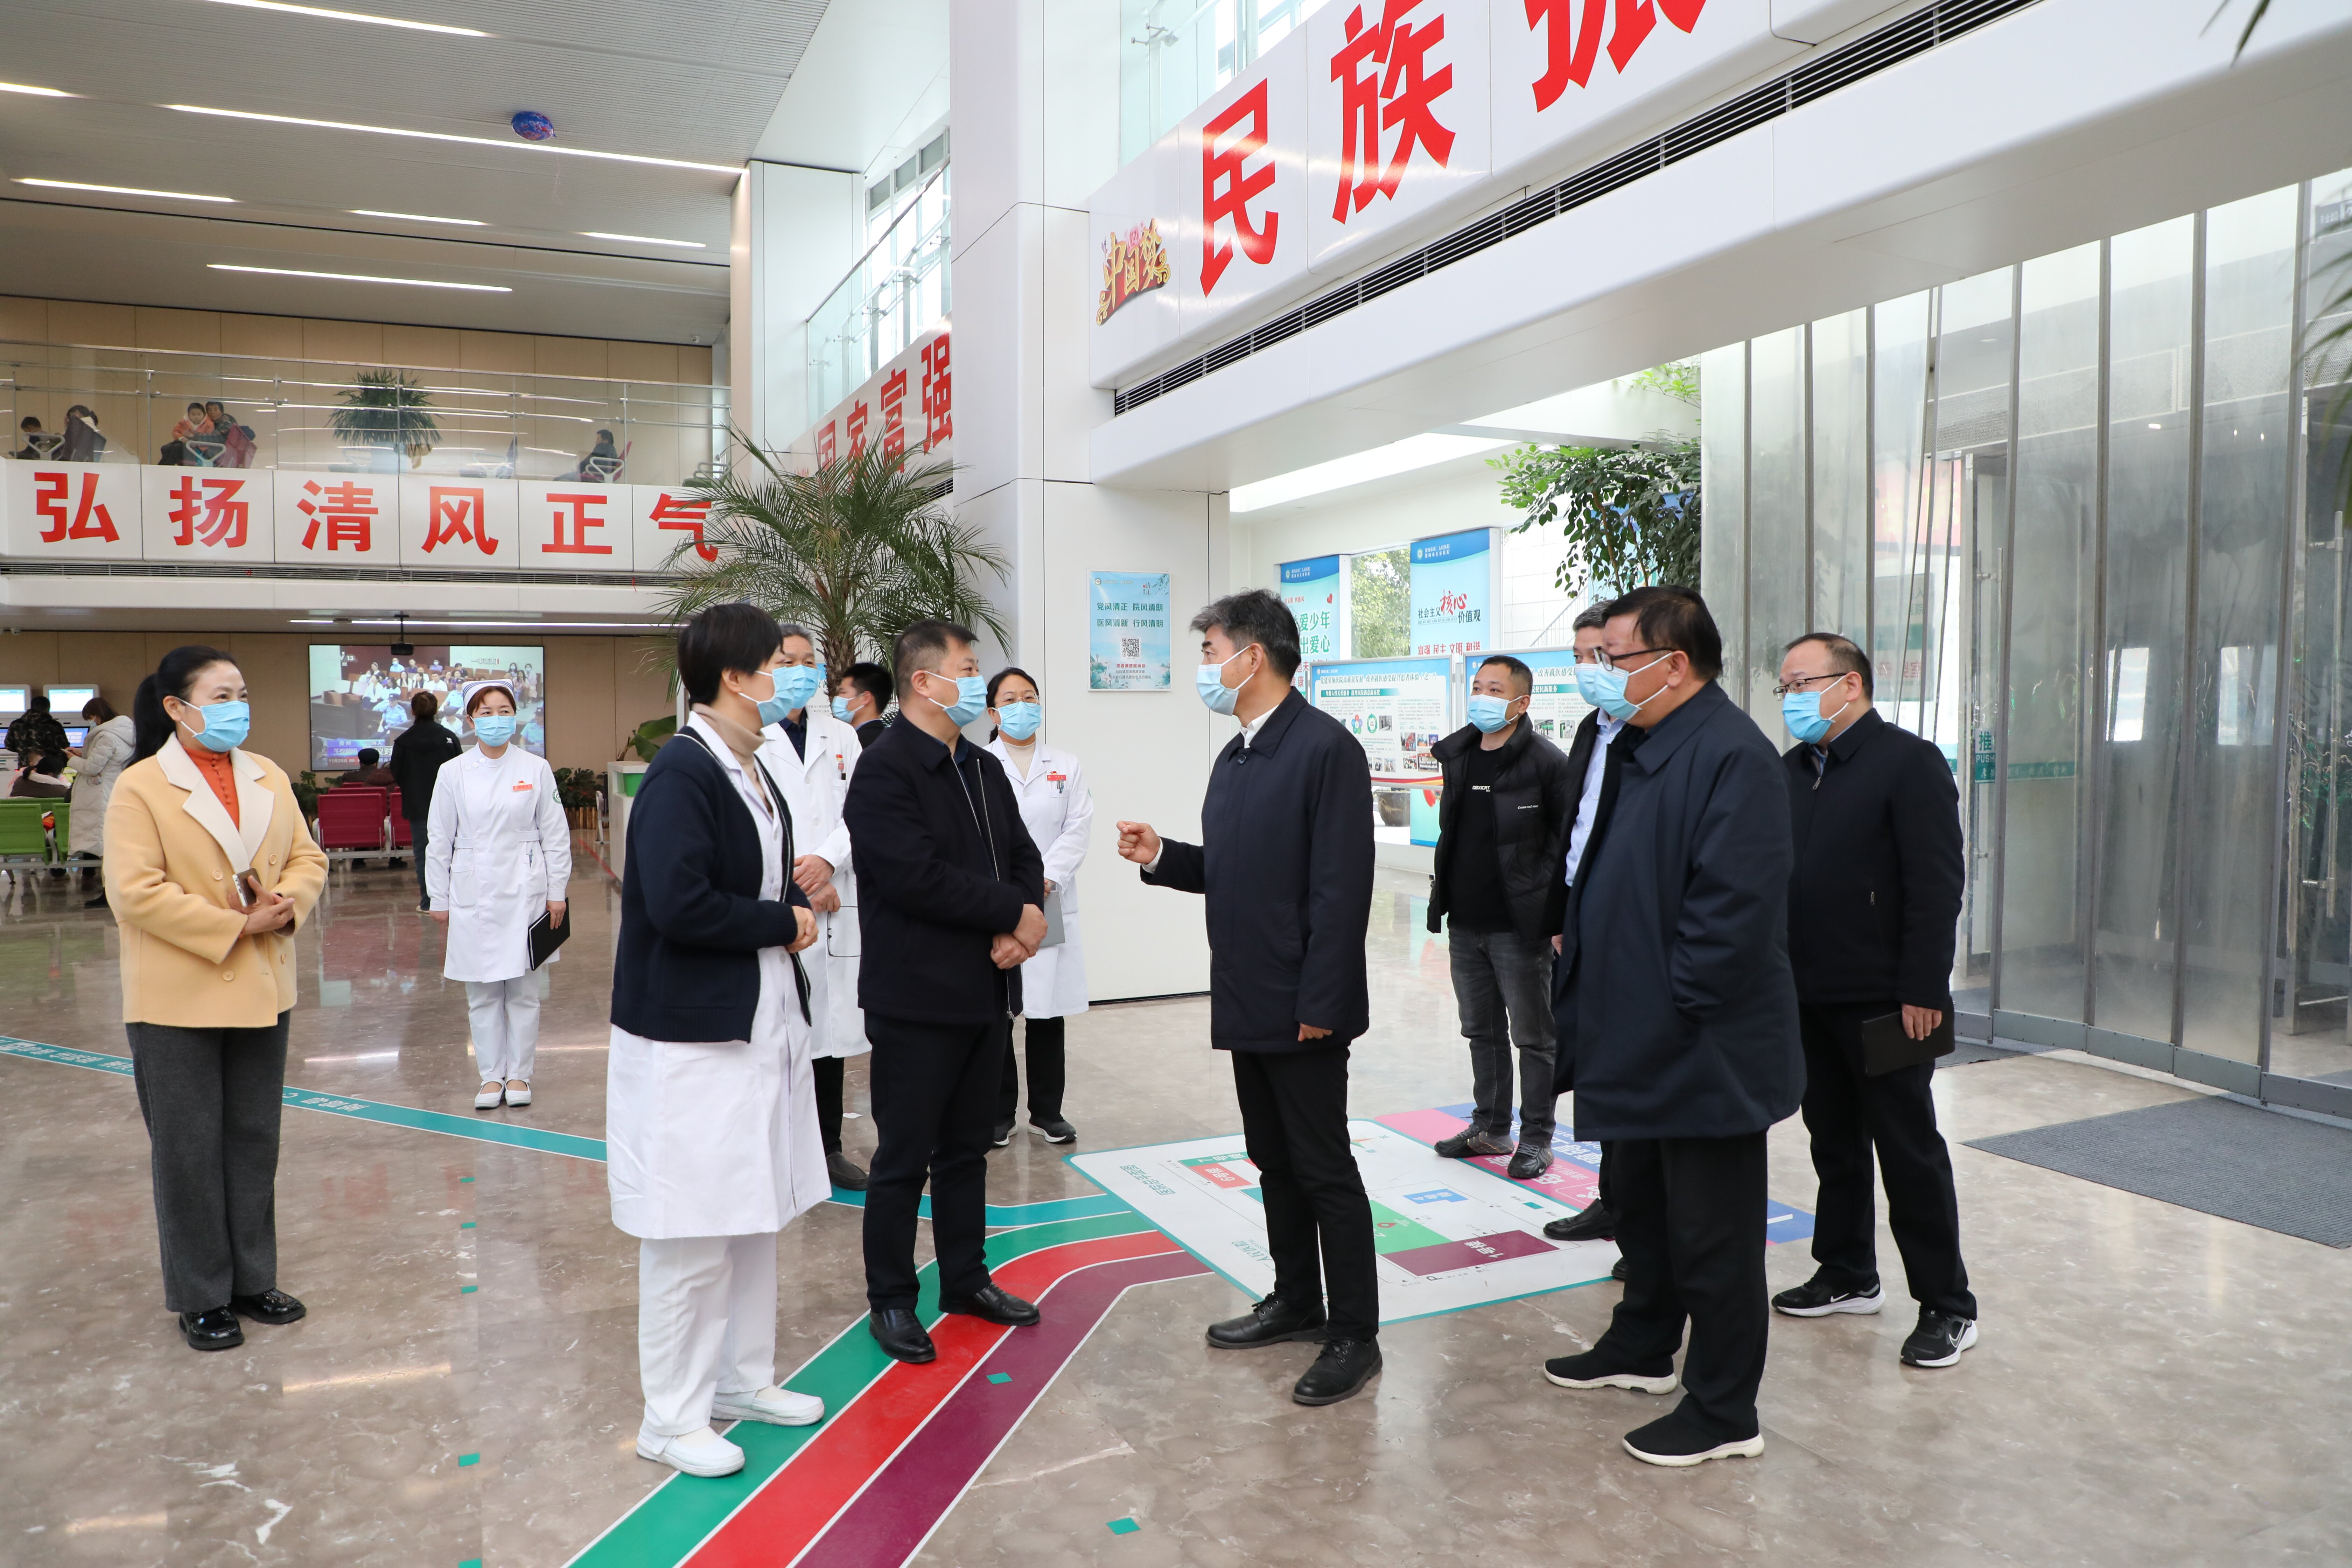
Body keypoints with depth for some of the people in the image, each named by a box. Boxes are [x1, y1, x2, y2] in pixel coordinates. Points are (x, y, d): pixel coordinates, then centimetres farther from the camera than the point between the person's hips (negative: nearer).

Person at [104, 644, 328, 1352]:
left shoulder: (270, 778, 7)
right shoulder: (140, 788, -10)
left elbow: (307, 859, 8)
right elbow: (134, 892, -17)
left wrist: (286, 906, -13)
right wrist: (234, 927, -19)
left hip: (261, 991, 5)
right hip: (178, 1000, -5)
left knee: (255, 1142, 13)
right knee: (189, 1151, 5)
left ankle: (252, 1280, 27)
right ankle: (200, 1299, 19)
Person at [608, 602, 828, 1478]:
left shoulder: (754, 773, 10)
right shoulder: (681, 773, -18)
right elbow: (680, 905, -27)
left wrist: (794, 910, -1)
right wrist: (784, 924, -15)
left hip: (761, 1028, 9)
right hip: (690, 1038, -9)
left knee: (754, 1215, 18)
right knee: (691, 1234, 1)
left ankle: (743, 1378, 33)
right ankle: (673, 1416, 17)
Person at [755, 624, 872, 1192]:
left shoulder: (842, 737, 13)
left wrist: (826, 862, -13)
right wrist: (799, 884, -9)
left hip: (834, 905, 4)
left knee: (832, 1026, 9)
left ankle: (828, 1146, 20)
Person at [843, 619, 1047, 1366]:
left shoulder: (984, 769, 13)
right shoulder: (885, 771, -14)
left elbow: (1024, 856, 11)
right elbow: (919, 878, -24)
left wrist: (1023, 925, -10)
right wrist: (1015, 911, -16)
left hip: (986, 992, 8)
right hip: (916, 998, -8)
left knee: (967, 1148, 18)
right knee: (904, 1158, 5)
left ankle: (966, 1277, 32)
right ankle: (890, 1299, 20)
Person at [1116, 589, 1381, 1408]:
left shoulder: (1326, 747, -16)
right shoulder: (1234, 758, 13)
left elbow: (1341, 886, -20)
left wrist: (1319, 1004, -21)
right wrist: (1161, 857, 2)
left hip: (1301, 1009, -9)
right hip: (1247, 1003, 9)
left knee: (1324, 1171, 2)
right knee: (1274, 1161, 18)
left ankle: (1355, 1334, 16)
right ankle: (1296, 1301, 33)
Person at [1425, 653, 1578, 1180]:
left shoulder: (1547, 762, -11)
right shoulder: (1457, 757, 9)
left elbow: (1569, 842, -11)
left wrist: (1557, 919, -13)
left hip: (1520, 927, -6)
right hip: (1465, 924, 7)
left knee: (1533, 1037, 5)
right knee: (1482, 1033, 17)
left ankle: (1536, 1140, 16)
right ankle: (1491, 1129, 29)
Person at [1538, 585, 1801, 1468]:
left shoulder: (1731, 756, -21)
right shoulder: (1635, 749, 10)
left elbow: (1733, 907, -27)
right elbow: (1598, 872, 21)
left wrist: (1677, 1012, -21)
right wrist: (1575, 936, 10)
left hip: (1704, 1053, -10)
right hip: (1641, 1041, 10)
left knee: (1713, 1235, 5)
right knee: (1642, 1205, 25)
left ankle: (1723, 1412, 20)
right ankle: (1642, 1347, 44)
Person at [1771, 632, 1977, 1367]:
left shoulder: (1909, 762, -8)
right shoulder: (1790, 771, 12)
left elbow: (1937, 886, -14)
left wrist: (1922, 990, -18)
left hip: (1883, 1001, -6)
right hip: (1808, 998, 7)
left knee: (1910, 1152, 2)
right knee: (1835, 1143, 15)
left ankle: (1947, 1306, 13)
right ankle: (1848, 1276, 29)